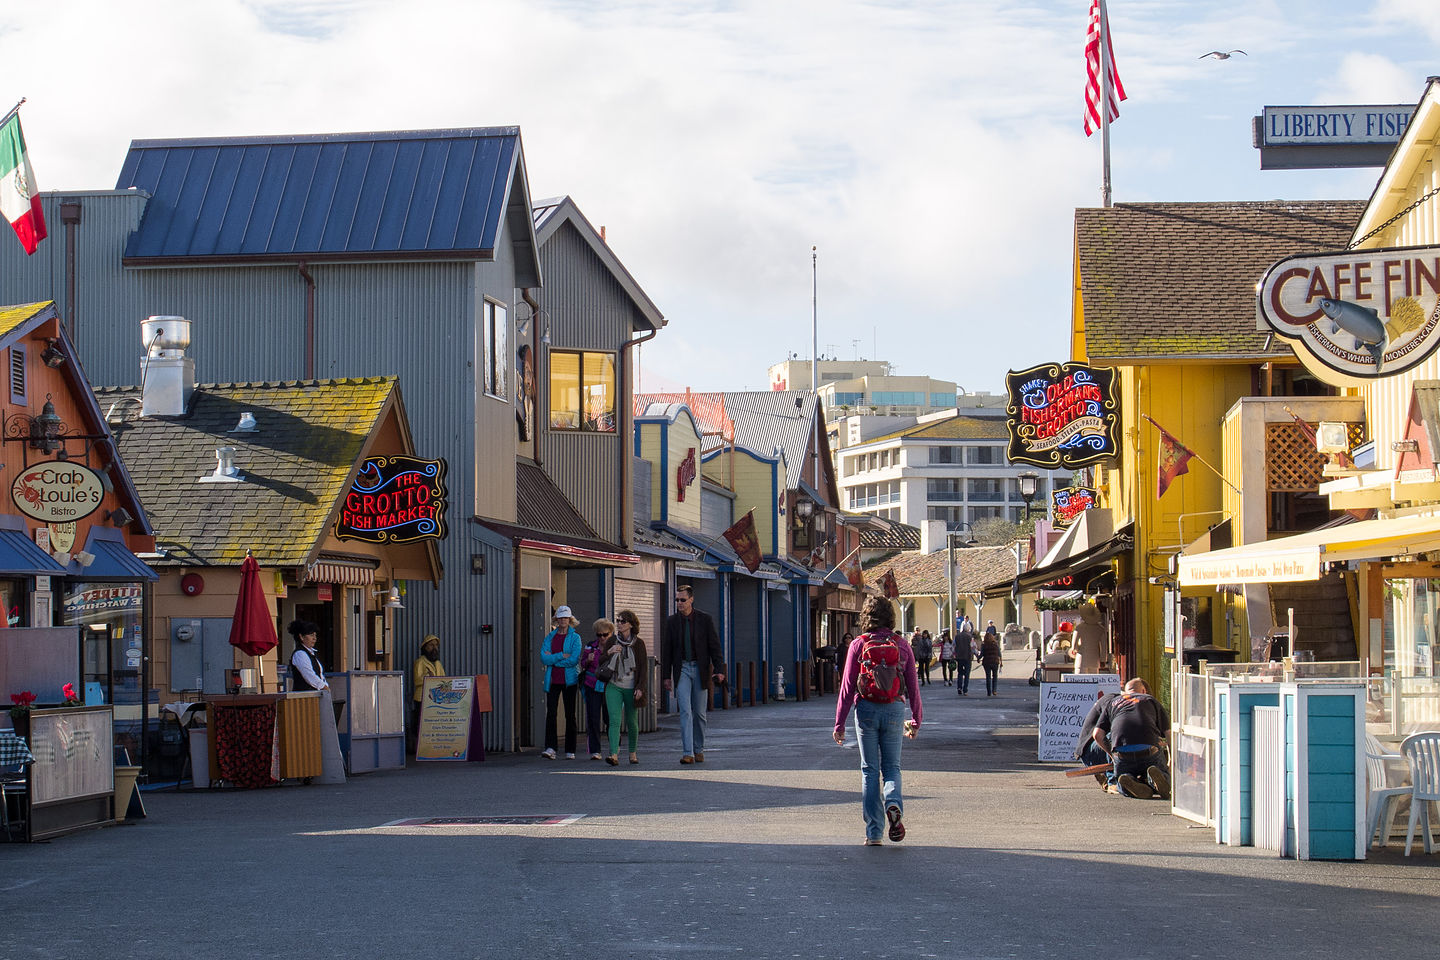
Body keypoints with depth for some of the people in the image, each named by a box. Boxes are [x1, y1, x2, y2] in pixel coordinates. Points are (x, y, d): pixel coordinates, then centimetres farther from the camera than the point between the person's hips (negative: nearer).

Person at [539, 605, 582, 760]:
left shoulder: (575, 638, 2)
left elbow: (574, 660, -10)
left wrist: (552, 659, -7)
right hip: (553, 680, 2)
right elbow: (544, 659, -2)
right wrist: (562, 656, -12)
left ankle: (570, 751, 7)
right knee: (551, 713, -11)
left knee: (570, 714, 2)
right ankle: (550, 748, -17)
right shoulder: (549, 638, 10)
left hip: (569, 680, -2)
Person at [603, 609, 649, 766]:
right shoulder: (612, 641, 6)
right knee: (614, 720, -13)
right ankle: (614, 755, -23)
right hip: (614, 687, 1)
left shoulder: (638, 643, 0)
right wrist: (609, 652, -12)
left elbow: (644, 667, -1)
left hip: (631, 688, -1)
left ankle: (633, 752, 28)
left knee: (631, 721, 8)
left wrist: (640, 688, -9)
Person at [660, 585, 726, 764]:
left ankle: (699, 750, 21)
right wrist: (666, 675, 2)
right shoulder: (671, 621, 3)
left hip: (700, 669, 0)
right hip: (682, 669, 0)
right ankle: (687, 753, -16)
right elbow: (666, 649, 6)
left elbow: (715, 646, -1)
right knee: (685, 711, -11)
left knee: (699, 713, 6)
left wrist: (719, 670, -10)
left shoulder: (704, 619, -1)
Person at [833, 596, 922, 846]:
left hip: (866, 710, -1)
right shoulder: (902, 646, 0)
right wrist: (916, 721, 14)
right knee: (891, 767, 15)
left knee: (870, 770, 8)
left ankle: (874, 832, 6)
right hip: (894, 711, 1)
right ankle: (893, 803, -17)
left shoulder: (859, 645, -5)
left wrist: (839, 723, -1)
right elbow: (913, 687, 3)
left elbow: (847, 686, -6)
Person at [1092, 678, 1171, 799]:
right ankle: (1152, 779, -18)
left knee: (1115, 785, 23)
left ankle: (1130, 782, -15)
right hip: (1150, 749, -1)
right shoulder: (1151, 700, 24)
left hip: (1121, 752, 1)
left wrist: (1112, 754, 30)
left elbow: (1097, 735, 16)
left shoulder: (1112, 702, 26)